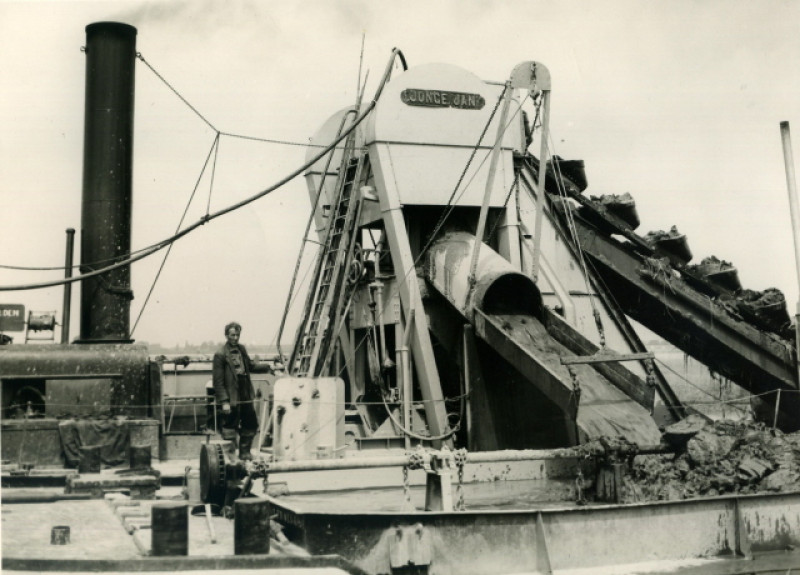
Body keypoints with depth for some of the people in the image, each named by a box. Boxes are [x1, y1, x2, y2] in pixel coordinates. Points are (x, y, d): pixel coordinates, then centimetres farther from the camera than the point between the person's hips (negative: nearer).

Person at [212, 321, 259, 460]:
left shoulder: (241, 349, 10)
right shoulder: (220, 354, -12)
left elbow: (250, 366, 22)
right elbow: (218, 381, -14)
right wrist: (224, 401, -18)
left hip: (245, 396, 7)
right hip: (231, 399, -7)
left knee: (251, 424, 15)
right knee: (230, 429, 1)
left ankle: (244, 452, 29)